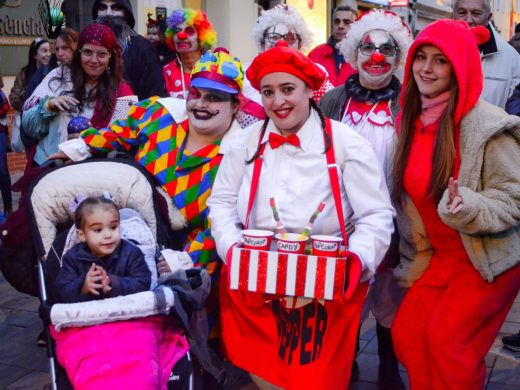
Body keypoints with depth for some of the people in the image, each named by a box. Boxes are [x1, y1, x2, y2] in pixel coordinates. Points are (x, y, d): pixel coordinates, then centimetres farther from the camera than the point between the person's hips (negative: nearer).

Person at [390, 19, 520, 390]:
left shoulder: (487, 126, -19)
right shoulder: (411, 119, 1)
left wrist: (467, 208, -34)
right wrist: (418, 254, 13)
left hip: (490, 258, -6)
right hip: (441, 256, 6)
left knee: (446, 339, -10)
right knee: (406, 333, 1)